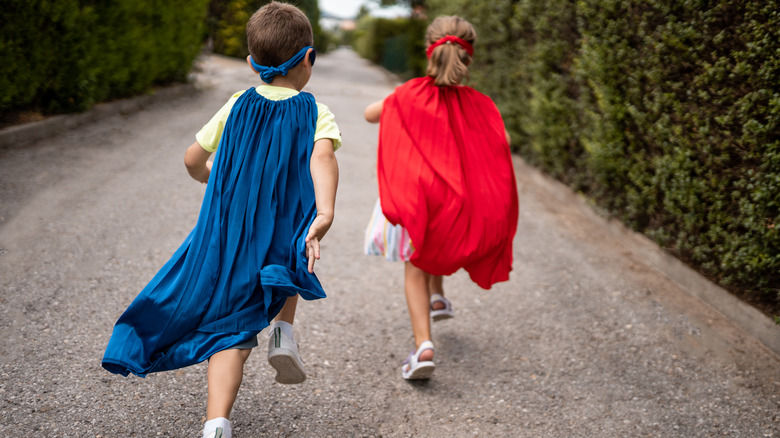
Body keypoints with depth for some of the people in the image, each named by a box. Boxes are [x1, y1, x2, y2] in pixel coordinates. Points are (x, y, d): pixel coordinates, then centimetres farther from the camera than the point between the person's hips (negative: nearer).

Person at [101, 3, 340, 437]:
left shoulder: (237, 107, 7)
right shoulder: (317, 114, -2)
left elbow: (194, 159, 11)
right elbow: (323, 155, -23)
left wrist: (212, 178, 33)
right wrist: (325, 215, -35)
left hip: (230, 233, 1)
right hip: (285, 234, -1)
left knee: (230, 329, 2)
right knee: (287, 268, 35)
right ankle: (284, 333, 12)